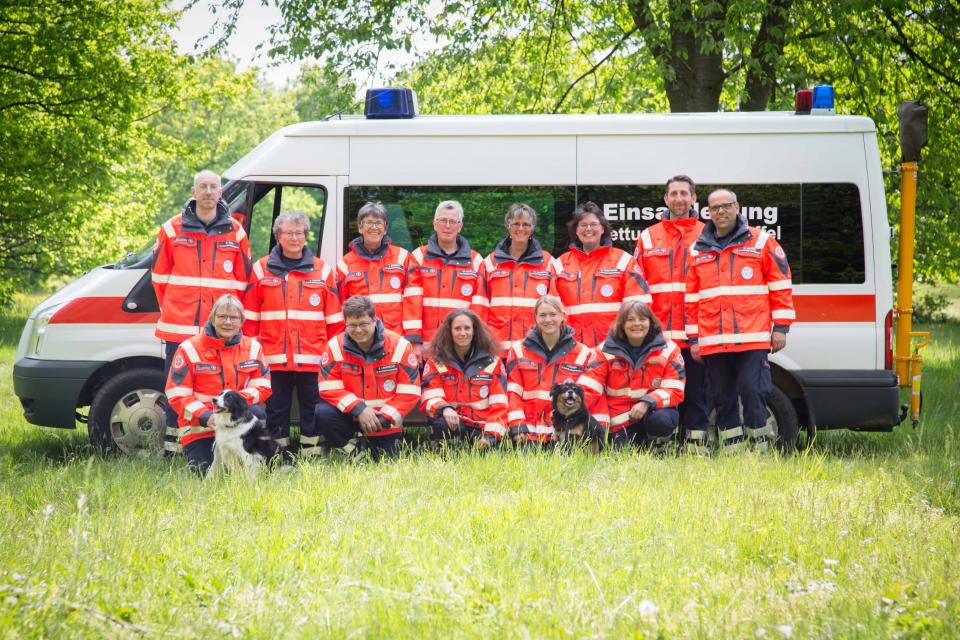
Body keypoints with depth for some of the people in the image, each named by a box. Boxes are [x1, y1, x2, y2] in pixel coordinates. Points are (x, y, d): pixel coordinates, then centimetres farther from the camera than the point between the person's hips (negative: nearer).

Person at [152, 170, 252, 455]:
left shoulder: (235, 231, 7)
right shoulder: (172, 229, 5)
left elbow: (243, 281, 13)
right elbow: (159, 275, 13)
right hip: (179, 329, 0)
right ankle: (172, 449, 8)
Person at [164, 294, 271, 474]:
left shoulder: (252, 347, 2)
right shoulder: (190, 349, -8)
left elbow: (263, 386, -3)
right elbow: (177, 395, -12)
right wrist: (204, 417, -26)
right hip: (199, 429, -2)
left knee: (256, 413, -31)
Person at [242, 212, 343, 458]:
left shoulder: (322, 270, 9)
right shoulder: (261, 269, 8)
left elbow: (334, 319, 10)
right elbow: (250, 315, 8)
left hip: (312, 357, 0)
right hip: (274, 357, 0)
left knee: (313, 408, 2)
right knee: (276, 408, 4)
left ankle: (311, 454, 8)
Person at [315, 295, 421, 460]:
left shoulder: (399, 346, -12)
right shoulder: (335, 346, -10)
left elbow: (409, 392, -11)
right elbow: (330, 389, -14)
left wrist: (384, 418, -19)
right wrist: (359, 409, -25)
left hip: (385, 423, 0)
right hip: (350, 415, 0)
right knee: (323, 413, -29)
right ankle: (354, 451, -6)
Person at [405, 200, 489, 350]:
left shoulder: (475, 261, 11)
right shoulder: (419, 257, 9)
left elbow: (479, 306, 5)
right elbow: (412, 301, 1)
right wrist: (414, 341, -8)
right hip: (426, 347, 0)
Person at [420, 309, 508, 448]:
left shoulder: (492, 361, 9)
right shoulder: (436, 361, 7)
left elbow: (498, 405, 2)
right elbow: (430, 398, -6)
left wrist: (491, 435, -14)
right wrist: (444, 409, -29)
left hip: (482, 429, 1)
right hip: (453, 426, -1)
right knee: (442, 423, -36)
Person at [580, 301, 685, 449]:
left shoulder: (668, 350, -3)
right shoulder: (606, 350, -2)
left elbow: (674, 390, -9)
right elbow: (588, 387, -10)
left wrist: (647, 402, -25)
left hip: (654, 411, -1)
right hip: (619, 424, 1)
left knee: (662, 420, -33)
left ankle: (656, 449, 0)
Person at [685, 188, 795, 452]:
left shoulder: (761, 242, 5)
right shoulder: (698, 250, 14)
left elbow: (781, 285, 4)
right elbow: (692, 298, 17)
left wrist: (780, 328, -1)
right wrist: (694, 339, 12)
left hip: (753, 339, -4)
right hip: (712, 342, 4)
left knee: (753, 393, -10)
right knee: (723, 400, 7)